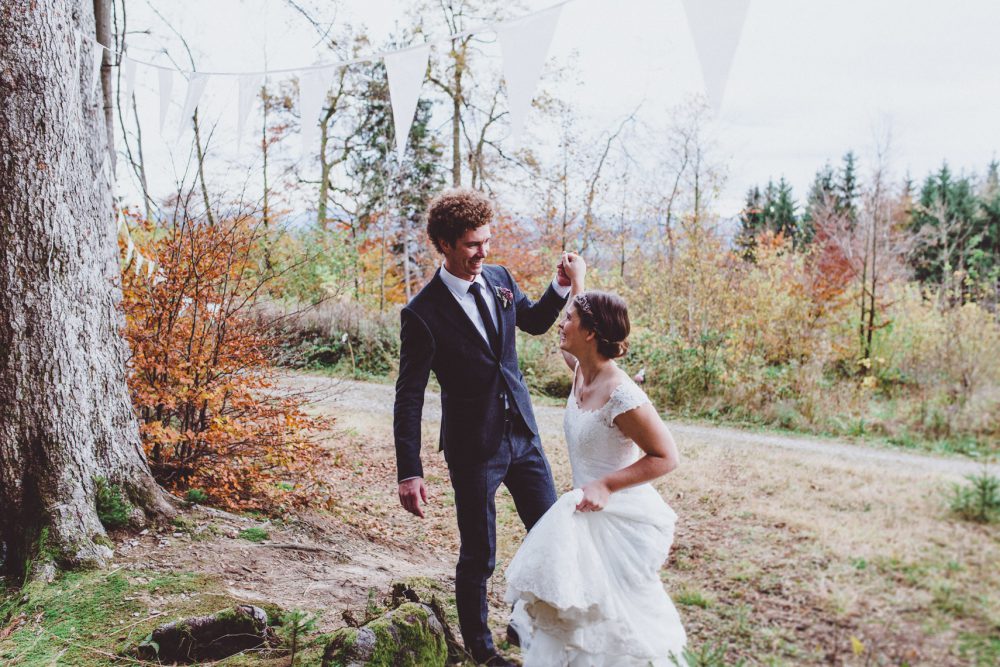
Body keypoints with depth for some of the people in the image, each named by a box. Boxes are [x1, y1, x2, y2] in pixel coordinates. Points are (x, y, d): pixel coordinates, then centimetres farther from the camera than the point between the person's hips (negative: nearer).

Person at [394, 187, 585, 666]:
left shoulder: (499, 278, 0)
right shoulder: (423, 313, -17)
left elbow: (534, 322, 19)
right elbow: (409, 398, -15)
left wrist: (562, 287, -1)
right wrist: (409, 472, -20)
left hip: (523, 434, 6)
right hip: (473, 448, -6)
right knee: (478, 556, 9)